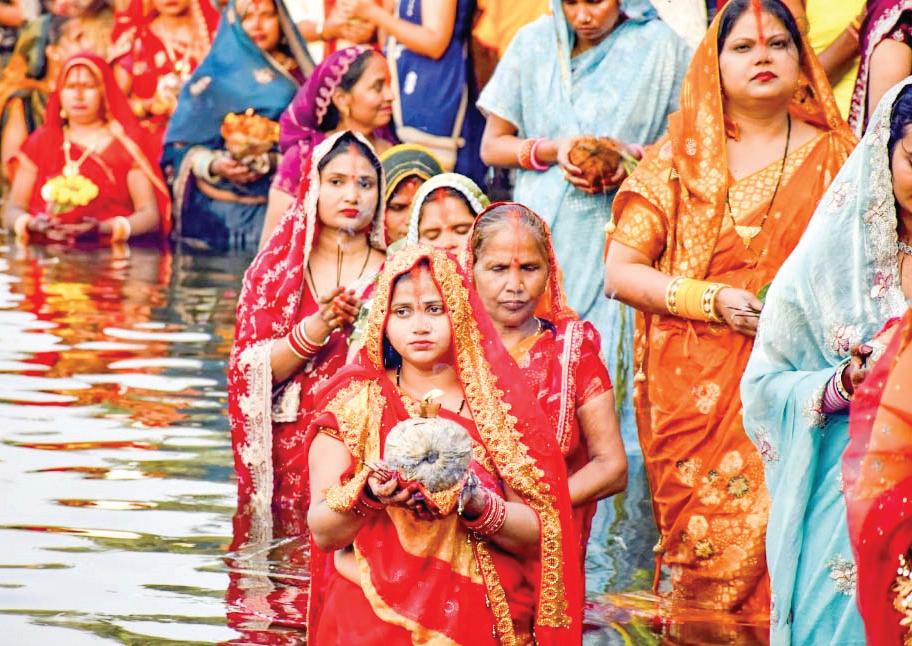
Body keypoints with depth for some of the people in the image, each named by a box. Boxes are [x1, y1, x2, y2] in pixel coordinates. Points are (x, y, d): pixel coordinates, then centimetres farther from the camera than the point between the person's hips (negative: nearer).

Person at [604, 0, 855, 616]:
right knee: (711, 555, -4)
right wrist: (713, 301, -10)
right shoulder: (680, 157, 7)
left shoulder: (834, 154, 9)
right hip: (698, 392, 0)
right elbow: (620, 271, 2)